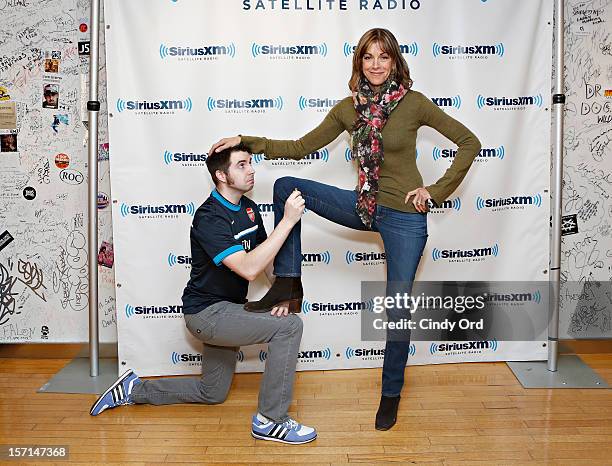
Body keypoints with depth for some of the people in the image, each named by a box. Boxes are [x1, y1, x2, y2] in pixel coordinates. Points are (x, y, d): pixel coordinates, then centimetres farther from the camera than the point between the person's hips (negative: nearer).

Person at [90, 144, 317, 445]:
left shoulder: (249, 209, 4)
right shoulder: (209, 217, -23)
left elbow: (267, 257, 12)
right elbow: (248, 268, -35)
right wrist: (288, 220, -35)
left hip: (223, 310, 9)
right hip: (207, 311, -9)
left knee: (212, 394, 22)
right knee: (289, 326, -22)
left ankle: (134, 389, 32)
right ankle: (270, 420, -11)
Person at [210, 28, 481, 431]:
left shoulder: (413, 103, -11)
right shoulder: (348, 108, 1)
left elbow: (470, 143, -7)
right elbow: (301, 148, 2)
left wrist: (437, 192, -11)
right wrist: (247, 142, -5)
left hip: (404, 216, -4)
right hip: (364, 206, 5)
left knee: (396, 311, 2)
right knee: (286, 187, -7)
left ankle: (391, 395, 25)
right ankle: (288, 282, 0)